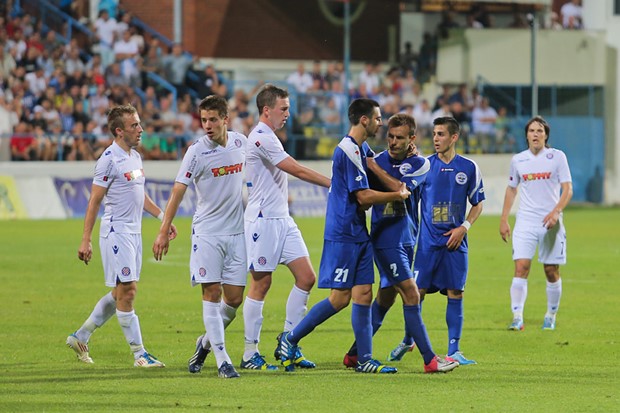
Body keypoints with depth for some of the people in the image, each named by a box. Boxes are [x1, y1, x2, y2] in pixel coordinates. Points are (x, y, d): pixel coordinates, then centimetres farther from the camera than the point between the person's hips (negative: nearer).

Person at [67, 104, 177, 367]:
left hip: (133, 233, 9)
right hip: (116, 232, -9)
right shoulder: (109, 160, -14)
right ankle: (139, 354, -3)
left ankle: (81, 337, 24)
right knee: (127, 291, -7)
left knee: (121, 292, 12)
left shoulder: (135, 156, 12)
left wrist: (163, 217, 19)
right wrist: (85, 241, -14)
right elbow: (94, 200, -13)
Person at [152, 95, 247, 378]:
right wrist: (164, 231, -14)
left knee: (234, 298, 2)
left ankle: (206, 342, 26)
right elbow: (178, 191, -9)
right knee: (212, 292, -9)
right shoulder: (197, 151, -9)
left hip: (236, 231, 4)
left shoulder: (240, 142, 4)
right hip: (206, 232, -4)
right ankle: (222, 360, -5)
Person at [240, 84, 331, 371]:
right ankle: (250, 354, 3)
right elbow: (298, 170, -19)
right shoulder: (261, 138, -15)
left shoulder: (268, 137, 17)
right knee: (261, 284, -4)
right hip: (263, 221, -10)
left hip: (282, 219, 10)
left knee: (306, 277, 2)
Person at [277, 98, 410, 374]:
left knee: (363, 294, 5)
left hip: (358, 234, 9)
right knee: (340, 297, -7)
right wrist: (397, 196, -5)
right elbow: (364, 197, -17)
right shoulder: (347, 151, -16)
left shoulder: (361, 149, 13)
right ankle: (290, 339, 6)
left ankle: (364, 360, 5)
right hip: (342, 235, -9)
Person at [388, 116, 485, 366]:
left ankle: (454, 350, 2)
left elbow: (477, 204, 10)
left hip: (454, 242, 0)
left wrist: (464, 227, -3)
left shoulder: (468, 168, 3)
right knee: (417, 292, -1)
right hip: (428, 240, 0)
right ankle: (408, 340, 20)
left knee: (455, 293, -3)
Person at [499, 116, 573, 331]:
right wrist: (504, 220, 14)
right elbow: (511, 189, 19)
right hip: (525, 222, 1)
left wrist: (556, 212, -20)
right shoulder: (518, 160, 7)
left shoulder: (557, 157, -1)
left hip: (550, 222, -1)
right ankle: (517, 317, -16)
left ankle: (551, 315, 20)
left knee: (551, 271, 4)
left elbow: (567, 189, -5)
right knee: (521, 267, -13)